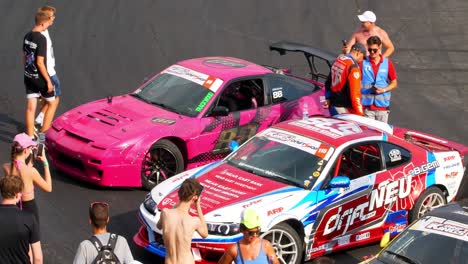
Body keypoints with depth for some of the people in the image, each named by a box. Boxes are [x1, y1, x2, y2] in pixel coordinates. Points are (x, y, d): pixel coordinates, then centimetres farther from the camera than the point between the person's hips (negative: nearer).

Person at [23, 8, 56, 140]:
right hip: (40, 78, -7)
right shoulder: (41, 39, -21)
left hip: (28, 76, 7)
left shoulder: (27, 36, 2)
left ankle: (30, 137, 13)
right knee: (52, 102, 14)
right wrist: (48, 81, -15)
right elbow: (40, 62, -21)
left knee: (30, 108, 9)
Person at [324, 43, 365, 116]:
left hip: (333, 105, 9)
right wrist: (360, 114, -18)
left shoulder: (338, 60, 10)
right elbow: (354, 92, -21)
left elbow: (328, 83, 20)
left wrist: (328, 99, 28)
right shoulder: (353, 66, -18)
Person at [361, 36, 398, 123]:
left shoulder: (388, 63, 5)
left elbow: (394, 83, 11)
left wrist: (383, 90, -8)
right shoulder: (363, 63, 2)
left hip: (382, 105, 1)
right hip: (366, 106, -1)